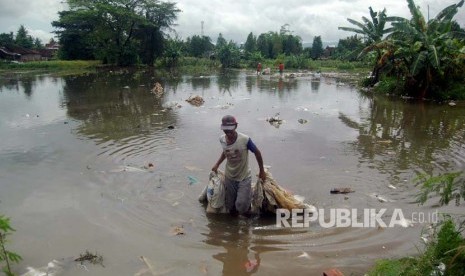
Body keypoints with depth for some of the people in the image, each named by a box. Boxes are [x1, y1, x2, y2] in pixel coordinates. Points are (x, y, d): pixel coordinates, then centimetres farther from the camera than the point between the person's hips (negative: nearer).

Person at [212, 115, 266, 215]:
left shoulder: (245, 139, -25)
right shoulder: (222, 139, -12)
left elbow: (257, 153, -10)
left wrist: (262, 171, -2)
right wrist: (217, 164, 3)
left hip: (244, 177, -4)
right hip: (229, 177, 4)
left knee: (241, 207, -10)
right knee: (230, 207, 12)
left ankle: (248, 195, 22)